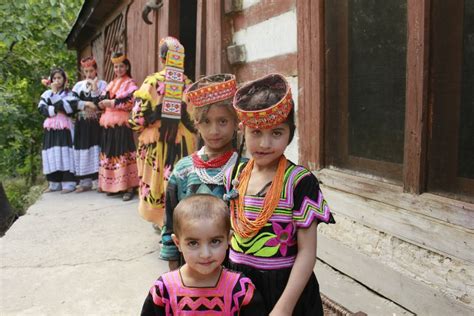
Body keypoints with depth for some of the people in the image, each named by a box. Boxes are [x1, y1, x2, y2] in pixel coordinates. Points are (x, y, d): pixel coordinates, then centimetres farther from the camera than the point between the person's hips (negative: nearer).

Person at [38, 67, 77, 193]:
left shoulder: (69, 93, 7)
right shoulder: (46, 93, 15)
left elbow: (68, 108, -12)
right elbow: (41, 108, 1)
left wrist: (55, 92, -8)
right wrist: (56, 110, -9)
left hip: (64, 127, -3)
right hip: (50, 127, 4)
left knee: (65, 152, -10)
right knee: (52, 154, 1)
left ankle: (68, 183, -9)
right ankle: (54, 183, 8)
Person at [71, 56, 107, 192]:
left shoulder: (102, 84, 4)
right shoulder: (78, 85, 13)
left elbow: (101, 103, -8)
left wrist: (94, 88, -12)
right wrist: (86, 104, -11)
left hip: (97, 122, -3)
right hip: (82, 123, 3)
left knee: (96, 149, -7)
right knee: (83, 149, 2)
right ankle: (85, 181, 8)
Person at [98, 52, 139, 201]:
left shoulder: (130, 83, 1)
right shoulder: (111, 84, 21)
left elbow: (131, 102, -13)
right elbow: (103, 100, 19)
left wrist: (112, 103, -12)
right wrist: (104, 102, -5)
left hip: (121, 123, -7)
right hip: (108, 123, 7)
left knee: (123, 153, -12)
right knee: (110, 152, 7)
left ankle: (129, 187, -11)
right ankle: (112, 185, 15)